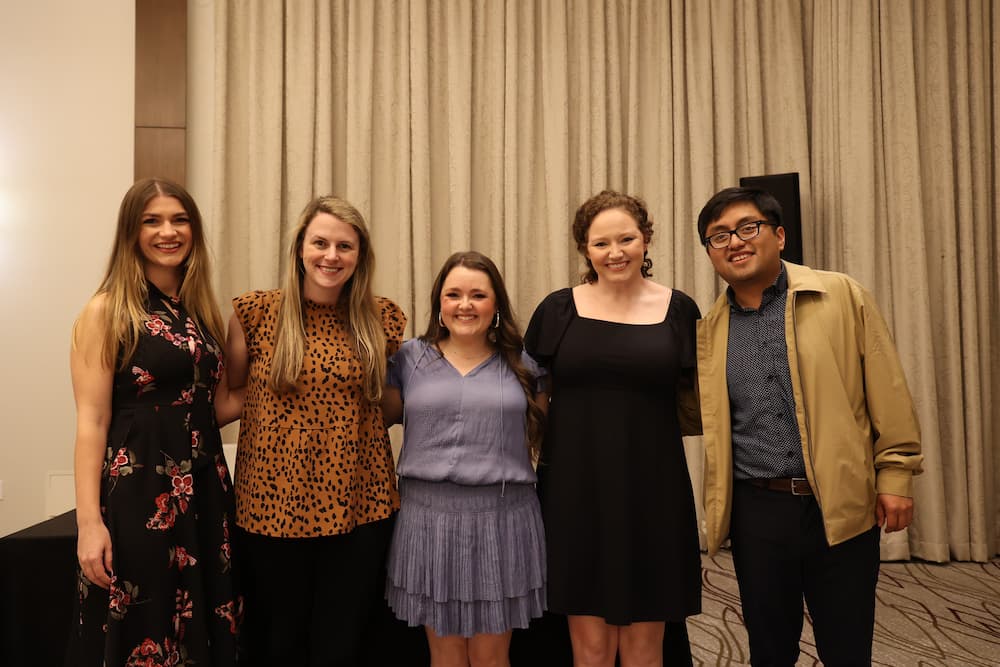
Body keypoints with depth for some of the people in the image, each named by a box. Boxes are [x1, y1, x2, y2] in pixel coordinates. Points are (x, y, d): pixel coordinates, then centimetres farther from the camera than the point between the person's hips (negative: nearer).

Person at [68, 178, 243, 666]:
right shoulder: (106, 310, -6)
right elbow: (92, 421, -11)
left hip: (205, 486, 5)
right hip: (137, 490, -5)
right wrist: (89, 522, -16)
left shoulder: (201, 310, 10)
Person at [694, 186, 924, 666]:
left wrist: (895, 475, -3)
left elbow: (887, 392, -1)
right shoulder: (709, 328, 6)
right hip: (756, 510, 2)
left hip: (843, 506, -2)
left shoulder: (842, 296, -2)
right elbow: (699, 414, 15)